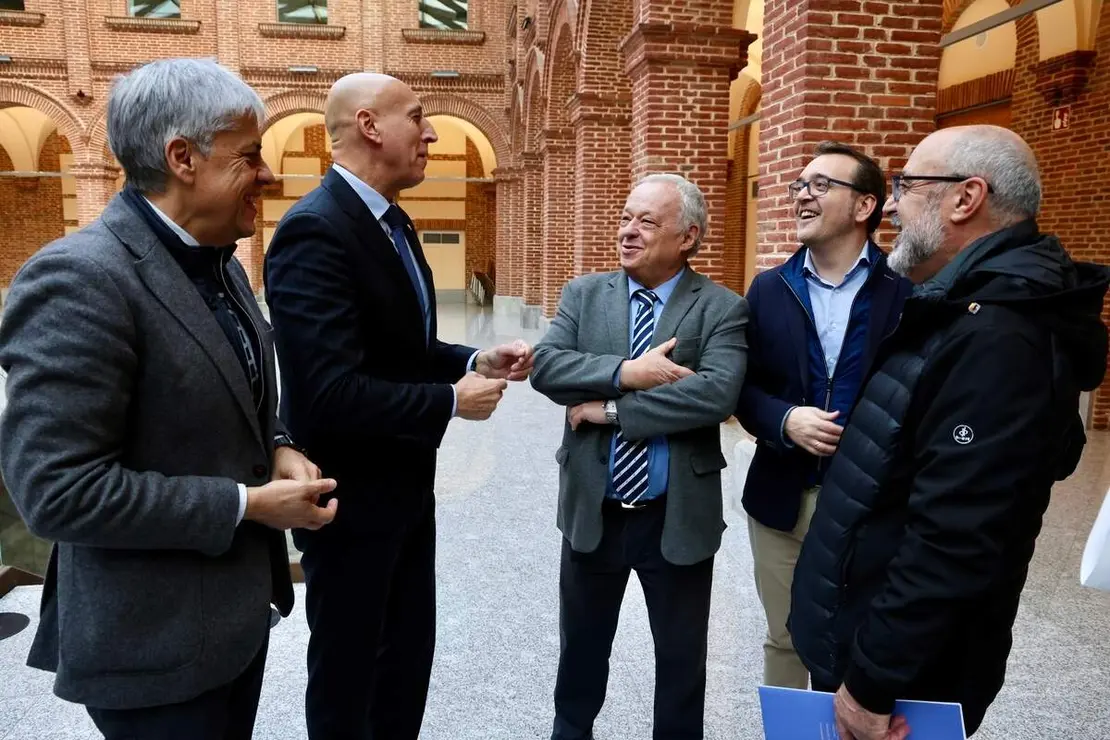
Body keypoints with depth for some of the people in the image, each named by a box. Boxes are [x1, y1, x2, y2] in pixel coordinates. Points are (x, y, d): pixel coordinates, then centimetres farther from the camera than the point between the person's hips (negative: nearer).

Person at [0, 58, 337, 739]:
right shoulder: (79, 279, -23)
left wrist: (279, 449, -4)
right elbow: (57, 489, -26)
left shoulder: (219, 263, 6)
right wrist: (248, 504, -21)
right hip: (156, 640, -8)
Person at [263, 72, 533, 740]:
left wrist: (473, 361, -3)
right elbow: (332, 393, -31)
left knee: (409, 653, 24)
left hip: (403, 484, 9)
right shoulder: (315, 230, -24)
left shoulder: (391, 221, 7)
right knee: (347, 667, 14)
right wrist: (452, 401, -21)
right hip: (350, 496, -9)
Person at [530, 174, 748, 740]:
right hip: (592, 509, 3)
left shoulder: (722, 309, -8)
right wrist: (626, 373, -25)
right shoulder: (583, 294, 1)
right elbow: (545, 365, -12)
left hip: (678, 516, -2)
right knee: (582, 642, 23)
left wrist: (610, 408, -21)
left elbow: (716, 393, -24)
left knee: (681, 656, 17)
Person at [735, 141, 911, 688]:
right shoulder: (769, 288, 4)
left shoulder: (907, 290, -5)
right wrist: (784, 420, -15)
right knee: (783, 639, 19)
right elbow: (742, 386, 3)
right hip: (782, 498, 3)